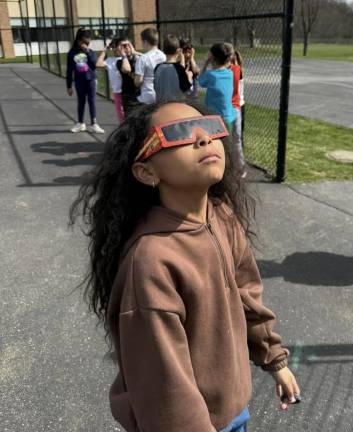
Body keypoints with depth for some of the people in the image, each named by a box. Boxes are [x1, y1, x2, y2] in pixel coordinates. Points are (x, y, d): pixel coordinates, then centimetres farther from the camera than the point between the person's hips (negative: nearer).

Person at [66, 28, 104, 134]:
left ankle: (94, 124, 6)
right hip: (79, 82, 0)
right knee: (81, 102, 11)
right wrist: (69, 86, 0)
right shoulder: (72, 53, -3)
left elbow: (95, 64, -16)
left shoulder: (90, 52, -1)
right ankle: (80, 124, 23)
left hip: (91, 80, 0)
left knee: (92, 101, 1)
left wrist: (88, 52, -19)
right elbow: (69, 71, 0)